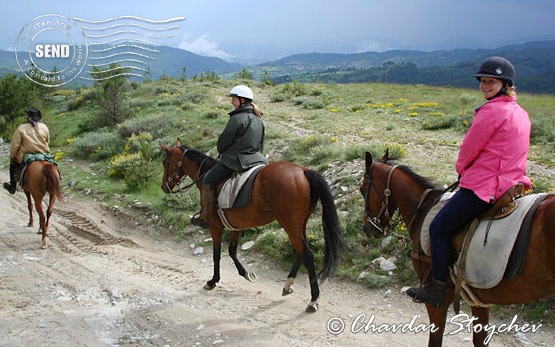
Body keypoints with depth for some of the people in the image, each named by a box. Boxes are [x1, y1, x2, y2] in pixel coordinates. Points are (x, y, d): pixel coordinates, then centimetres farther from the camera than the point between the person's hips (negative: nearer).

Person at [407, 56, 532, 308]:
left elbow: (468, 149, -12)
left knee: (439, 228, -1)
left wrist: (461, 168, 10)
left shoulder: (491, 111, -17)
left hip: (484, 188, -10)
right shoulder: (520, 113, 13)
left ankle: (437, 289, 4)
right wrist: (468, 171, 15)